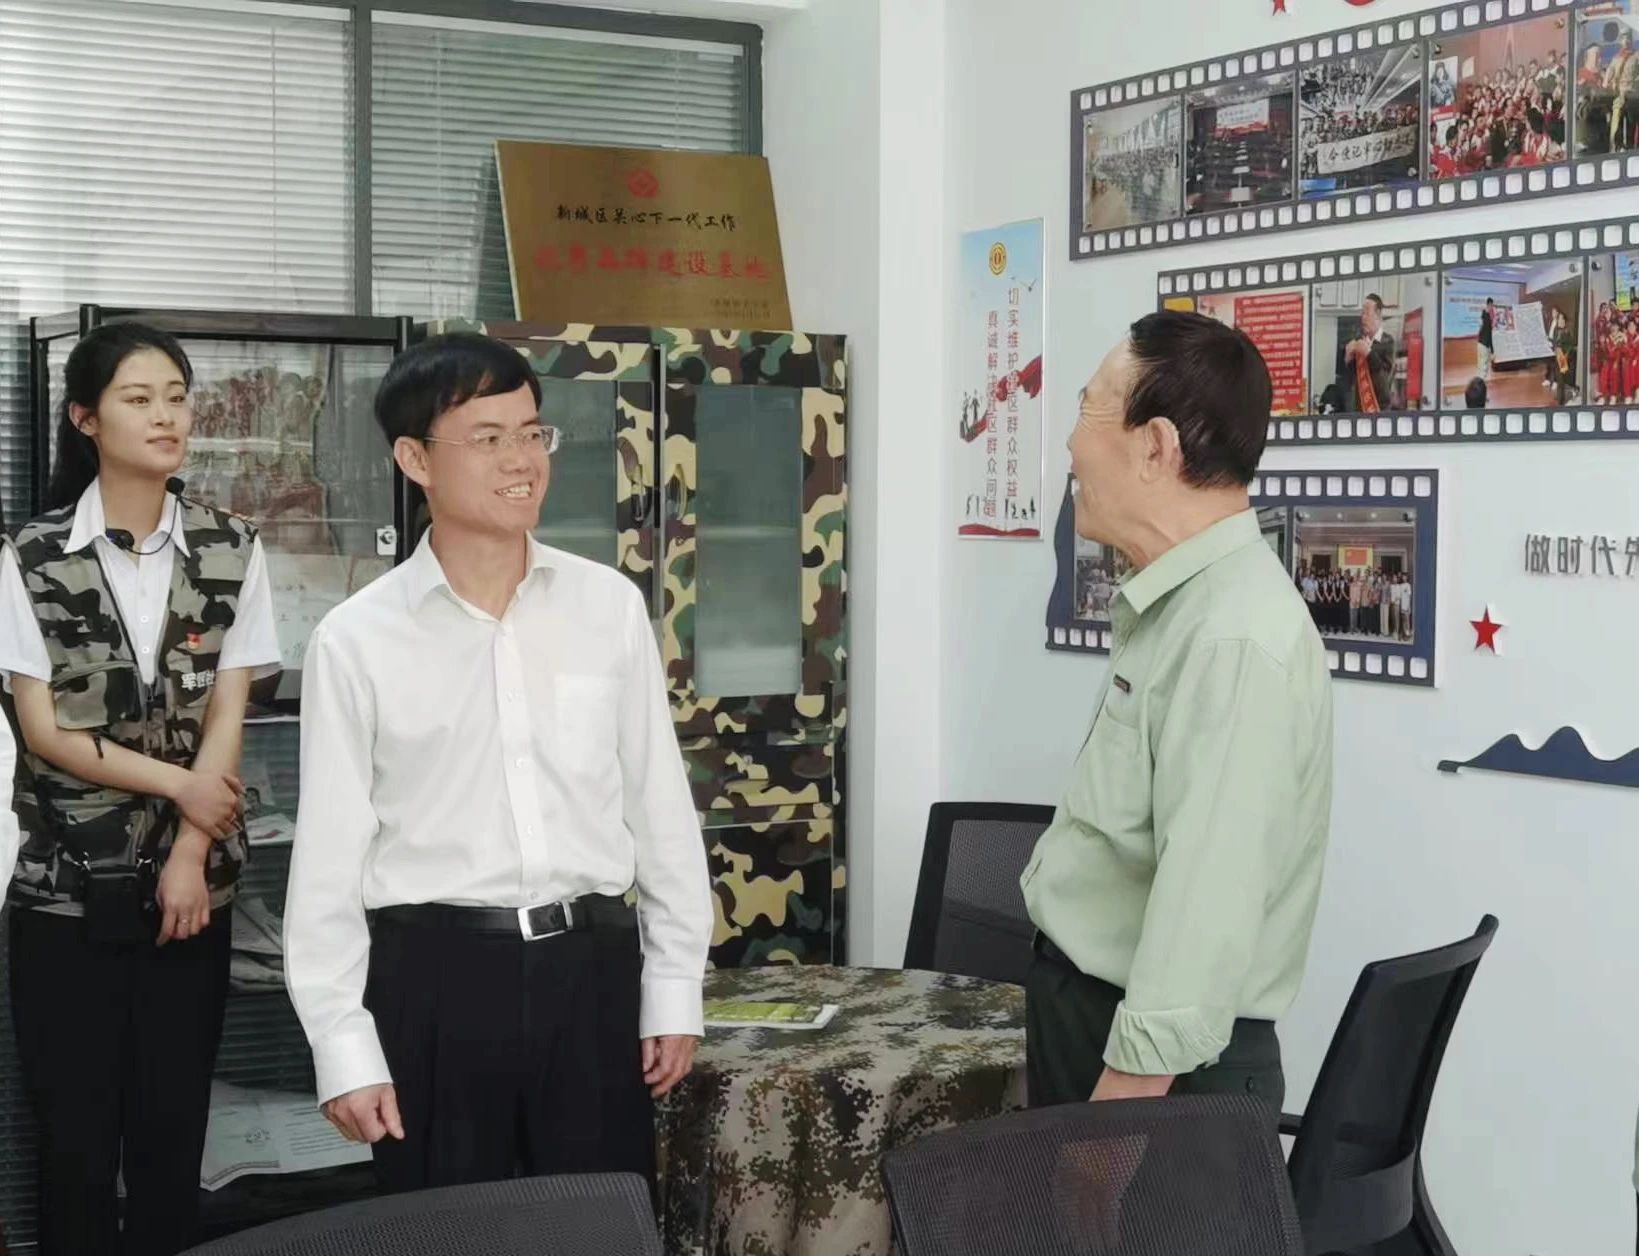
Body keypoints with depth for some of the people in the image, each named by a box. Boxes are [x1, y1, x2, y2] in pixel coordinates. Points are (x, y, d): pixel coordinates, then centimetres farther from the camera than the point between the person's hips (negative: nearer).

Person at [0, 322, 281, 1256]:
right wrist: (177, 784, -12)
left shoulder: (231, 551, 1)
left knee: (173, 1122, 5)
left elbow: (227, 716, -1)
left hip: (195, 876, 1)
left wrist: (189, 855, -9)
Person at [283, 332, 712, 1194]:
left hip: (591, 965, 2)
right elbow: (329, 855, -1)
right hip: (437, 973, -2)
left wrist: (674, 987, 7)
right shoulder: (356, 641, -4)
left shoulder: (609, 605, 3)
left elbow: (661, 806, 8)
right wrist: (344, 1047, -4)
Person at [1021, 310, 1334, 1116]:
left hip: (1156, 1063, -9)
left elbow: (1205, 909, -28)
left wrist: (1121, 1106, -27)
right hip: (1090, 1017, 9)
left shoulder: (1236, 639, -23)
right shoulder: (1177, 605, 10)